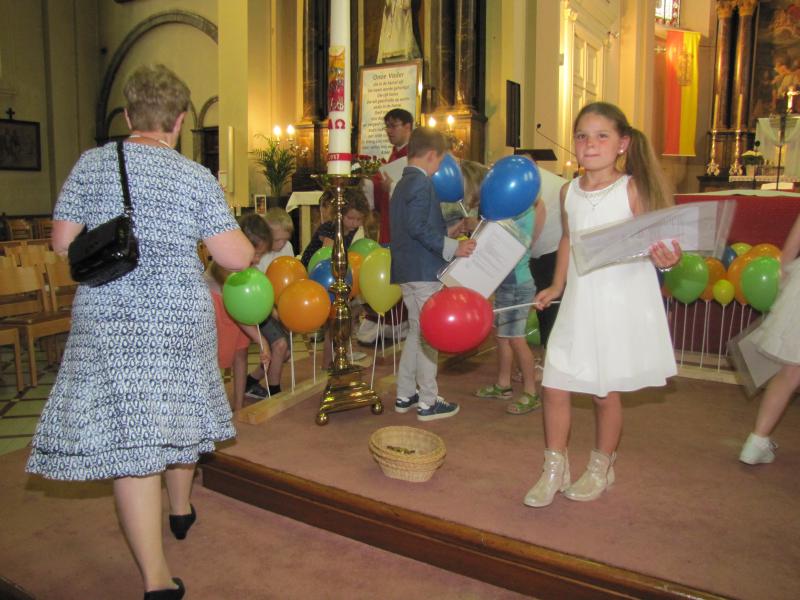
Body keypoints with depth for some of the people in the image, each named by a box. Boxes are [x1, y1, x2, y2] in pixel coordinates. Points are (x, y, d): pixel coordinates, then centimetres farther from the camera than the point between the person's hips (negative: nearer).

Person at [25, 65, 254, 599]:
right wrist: (244, 242, 14)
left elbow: (63, 244, 3)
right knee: (175, 413, 21)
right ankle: (181, 510, 46)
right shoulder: (196, 177, -4)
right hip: (181, 318, 1)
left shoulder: (90, 165, 0)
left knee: (130, 437, 1)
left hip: (109, 320, 0)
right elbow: (237, 258, -8)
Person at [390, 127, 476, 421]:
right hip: (424, 270, -10)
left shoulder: (403, 183, 17)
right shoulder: (421, 182, -13)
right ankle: (428, 402, 8)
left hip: (406, 271, 10)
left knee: (416, 332, 17)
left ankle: (404, 395, 24)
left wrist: (447, 232, 27)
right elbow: (418, 226, -23)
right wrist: (451, 247, -21)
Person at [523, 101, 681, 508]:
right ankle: (554, 470, 22)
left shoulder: (632, 189, -9)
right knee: (554, 387, 3)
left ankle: (601, 468, 32)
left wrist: (664, 258, -30)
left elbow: (652, 245, -8)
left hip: (621, 303, -4)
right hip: (578, 303, 4)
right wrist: (557, 286, 18)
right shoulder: (569, 192, 5)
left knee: (606, 393, 8)